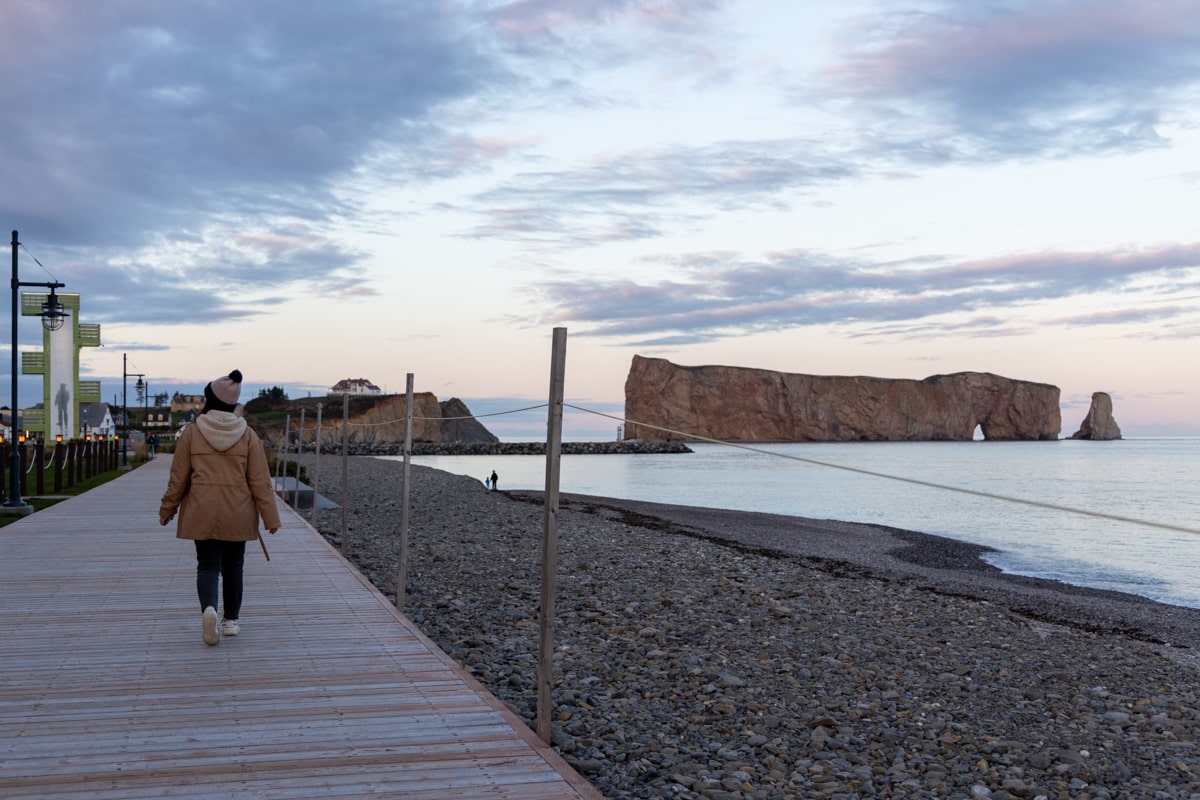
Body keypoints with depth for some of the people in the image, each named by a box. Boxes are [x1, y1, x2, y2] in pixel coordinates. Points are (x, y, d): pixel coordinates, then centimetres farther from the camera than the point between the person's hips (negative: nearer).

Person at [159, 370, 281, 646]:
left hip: (202, 514, -1)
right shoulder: (247, 435, -3)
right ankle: (231, 620, 20)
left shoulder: (192, 432, -5)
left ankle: (208, 609, -21)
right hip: (237, 515, 1)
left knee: (207, 565, 5)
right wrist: (271, 517, 3)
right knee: (233, 567, 15)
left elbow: (178, 478, 0)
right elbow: (260, 481, -2)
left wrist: (167, 509, 13)